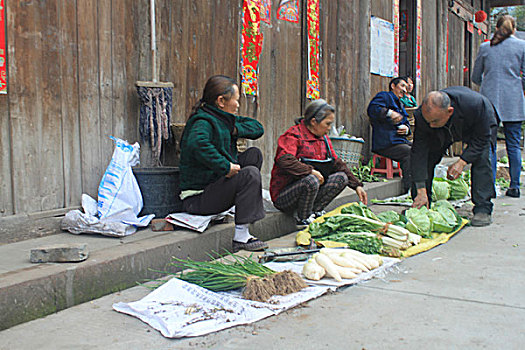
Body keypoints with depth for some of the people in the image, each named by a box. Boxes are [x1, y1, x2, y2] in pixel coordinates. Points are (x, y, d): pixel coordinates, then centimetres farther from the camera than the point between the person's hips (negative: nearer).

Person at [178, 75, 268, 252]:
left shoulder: (224, 119, 12)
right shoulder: (203, 122, -17)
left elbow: (257, 127, 17)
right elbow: (198, 143, -41)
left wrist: (235, 129, -2)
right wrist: (226, 167, -35)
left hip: (214, 185, 10)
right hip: (197, 199, -10)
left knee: (254, 154, 6)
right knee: (250, 173, -26)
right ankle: (241, 237, -23)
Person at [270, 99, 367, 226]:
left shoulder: (323, 138, 11)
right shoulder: (293, 135, -15)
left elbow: (337, 163, 14)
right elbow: (284, 160, -32)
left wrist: (357, 185, 9)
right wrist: (310, 171, -33)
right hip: (283, 196, -7)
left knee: (341, 177, -6)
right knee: (311, 181, -36)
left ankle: (315, 211, -4)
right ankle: (302, 220, -12)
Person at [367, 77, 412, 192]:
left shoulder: (400, 104, 31)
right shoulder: (384, 96, 3)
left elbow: (406, 123, 34)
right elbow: (372, 109, -16)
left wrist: (406, 128, 8)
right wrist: (389, 113, -30)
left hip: (401, 141, 9)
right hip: (386, 144, -9)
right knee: (410, 153, -29)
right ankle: (408, 189, -29)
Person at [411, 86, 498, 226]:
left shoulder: (475, 104, -44)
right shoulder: (421, 116, -37)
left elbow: (482, 138, -28)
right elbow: (419, 153, -32)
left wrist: (462, 162, -38)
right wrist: (421, 191, -35)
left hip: (481, 126, -2)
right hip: (443, 133, 2)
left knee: (481, 159, -26)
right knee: (425, 159, -12)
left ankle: (483, 209, -16)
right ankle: (420, 205, 4)